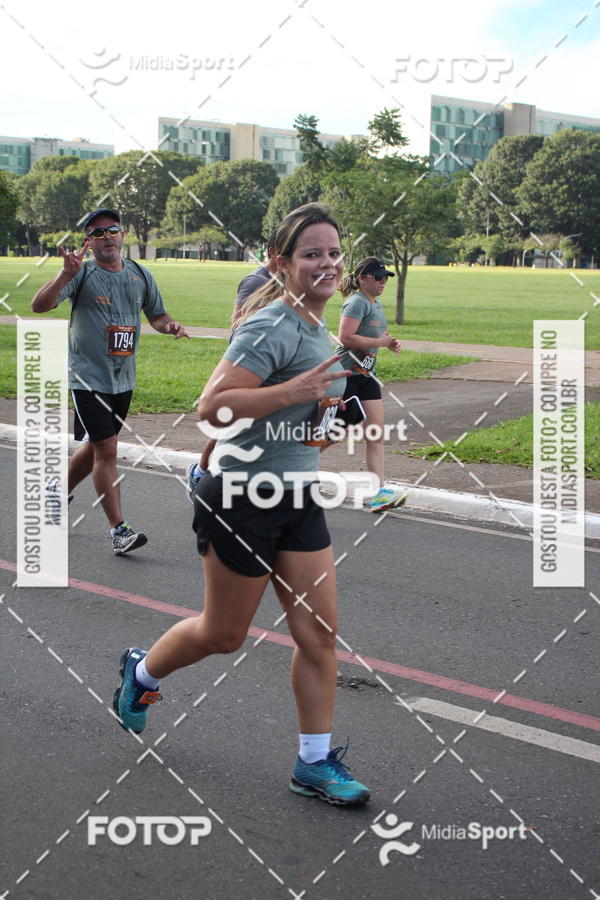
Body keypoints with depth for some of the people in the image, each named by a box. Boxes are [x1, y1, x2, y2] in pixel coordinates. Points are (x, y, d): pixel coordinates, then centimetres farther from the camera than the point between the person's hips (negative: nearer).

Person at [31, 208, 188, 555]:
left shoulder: (140, 275, 7)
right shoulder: (82, 274, -9)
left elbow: (157, 315, 19)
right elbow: (40, 306, -21)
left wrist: (170, 326, -4)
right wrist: (66, 274, -36)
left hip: (124, 380, 6)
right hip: (88, 378, -6)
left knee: (96, 447, 17)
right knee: (107, 449, -11)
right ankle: (119, 529, -7)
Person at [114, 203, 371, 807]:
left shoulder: (315, 328, 10)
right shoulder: (272, 327, -20)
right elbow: (211, 406, -28)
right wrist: (291, 392, -34)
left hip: (296, 498, 8)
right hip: (241, 500, -8)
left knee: (319, 632, 4)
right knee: (223, 633, 9)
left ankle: (315, 762, 16)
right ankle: (141, 672, 39)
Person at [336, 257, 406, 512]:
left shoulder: (377, 304, 15)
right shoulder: (357, 302, -14)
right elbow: (345, 337, -26)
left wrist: (389, 341, 10)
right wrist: (379, 342, -18)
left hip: (366, 375, 9)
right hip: (346, 373, -9)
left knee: (375, 434, 0)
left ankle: (379, 492, -2)